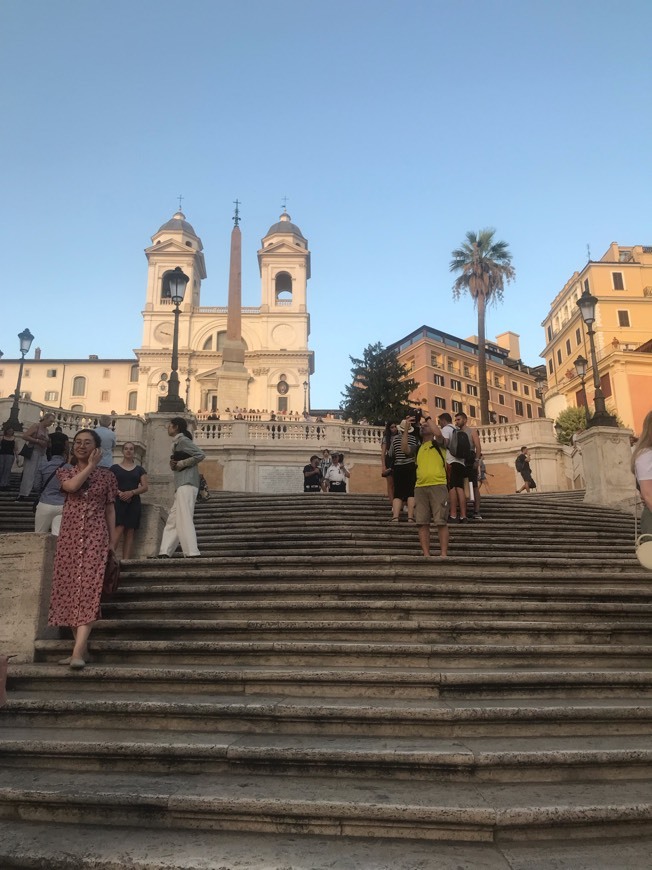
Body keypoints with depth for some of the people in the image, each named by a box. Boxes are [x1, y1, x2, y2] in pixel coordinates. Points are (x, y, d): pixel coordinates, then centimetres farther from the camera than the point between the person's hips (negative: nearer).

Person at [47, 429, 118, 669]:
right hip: (69, 537, 3)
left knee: (88, 589, -13)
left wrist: (112, 543, 2)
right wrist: (90, 465, -7)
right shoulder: (65, 471, 9)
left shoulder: (107, 476, 6)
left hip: (95, 536, -3)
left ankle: (78, 651, -19)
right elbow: (71, 486, -15)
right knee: (70, 589, 3)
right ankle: (82, 647, 12)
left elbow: (110, 510, 6)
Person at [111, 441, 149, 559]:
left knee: (130, 532, -2)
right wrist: (119, 492, -16)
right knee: (119, 528, -18)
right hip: (118, 501, -2)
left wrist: (131, 492, -11)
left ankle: (126, 561, -3)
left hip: (134, 503, 2)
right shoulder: (115, 468, 10)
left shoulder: (139, 469, 14)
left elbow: (145, 487, 5)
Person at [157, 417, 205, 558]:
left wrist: (180, 464, -12)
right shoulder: (177, 442, 23)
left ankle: (192, 554, -20)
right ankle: (164, 554, 9)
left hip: (187, 484, -10)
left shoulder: (183, 440, -5)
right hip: (181, 485, 10)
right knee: (172, 520, 8)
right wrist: (173, 465, 4)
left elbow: (200, 455, -17)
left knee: (184, 520, -15)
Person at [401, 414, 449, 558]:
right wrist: (406, 427, 1)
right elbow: (404, 448, 1)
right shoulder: (417, 448, 21)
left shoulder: (438, 444, 12)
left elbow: (438, 433, -11)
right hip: (420, 487, 4)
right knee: (422, 523, 0)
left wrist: (428, 418, 2)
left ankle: (444, 554, -5)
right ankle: (426, 554, 3)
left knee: (441, 522, -6)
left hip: (438, 486, -4)